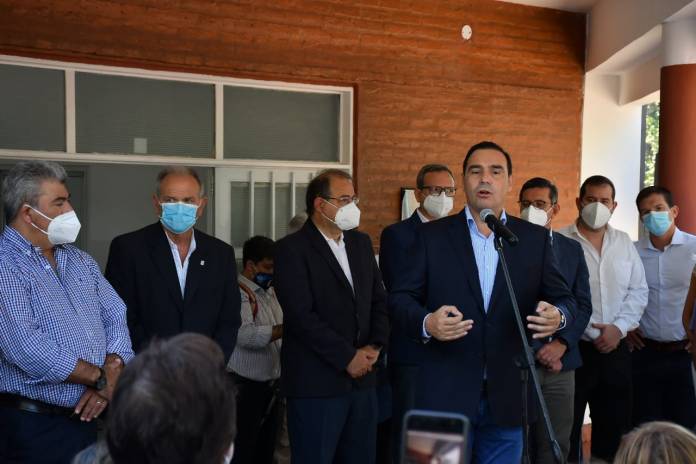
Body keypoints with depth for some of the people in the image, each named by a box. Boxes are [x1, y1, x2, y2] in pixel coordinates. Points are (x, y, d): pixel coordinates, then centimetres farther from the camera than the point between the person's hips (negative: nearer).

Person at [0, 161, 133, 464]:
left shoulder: (80, 261, 12)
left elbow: (116, 316, 7)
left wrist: (113, 371, -12)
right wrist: (101, 378, -14)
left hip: (89, 416, 6)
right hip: (32, 427, -6)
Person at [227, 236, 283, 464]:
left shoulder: (270, 291, 13)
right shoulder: (238, 292, -14)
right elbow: (245, 335, -30)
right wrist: (287, 329, -34)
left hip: (271, 385, 8)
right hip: (245, 387, -8)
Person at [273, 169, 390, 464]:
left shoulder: (361, 243, 13)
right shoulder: (291, 249, -9)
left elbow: (379, 300, 13)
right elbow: (301, 316, -16)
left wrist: (375, 346, -3)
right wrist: (347, 358, -14)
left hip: (362, 379, 6)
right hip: (316, 384, -6)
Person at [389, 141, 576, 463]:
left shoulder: (535, 238, 6)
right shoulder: (432, 235, 2)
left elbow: (564, 299, 5)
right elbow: (400, 298, -2)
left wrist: (557, 316, -19)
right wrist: (426, 323, -23)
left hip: (508, 397, 2)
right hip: (446, 395, -1)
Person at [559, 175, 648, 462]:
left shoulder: (624, 242, 10)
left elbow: (638, 290, 9)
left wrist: (619, 327, -5)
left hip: (615, 350, 5)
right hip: (573, 349, -4)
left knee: (614, 427, 14)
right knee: (566, 431, 5)